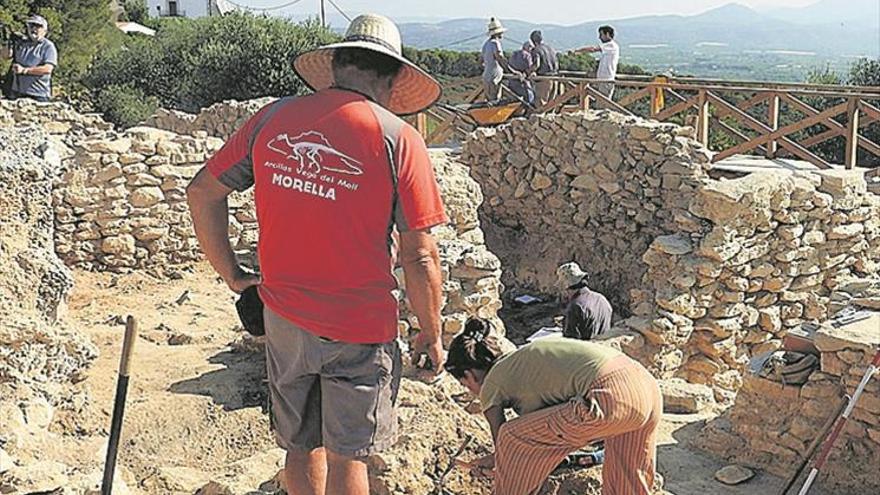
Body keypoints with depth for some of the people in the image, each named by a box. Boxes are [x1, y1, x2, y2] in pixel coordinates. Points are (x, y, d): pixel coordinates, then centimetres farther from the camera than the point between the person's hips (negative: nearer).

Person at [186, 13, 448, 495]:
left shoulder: (272, 118, -1)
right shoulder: (397, 137, -13)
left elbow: (202, 190, 5)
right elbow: (418, 257, -13)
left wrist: (231, 273, 12)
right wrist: (432, 334, 0)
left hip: (284, 321, 4)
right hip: (359, 329, -3)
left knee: (302, 447, 21)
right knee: (347, 456, 13)